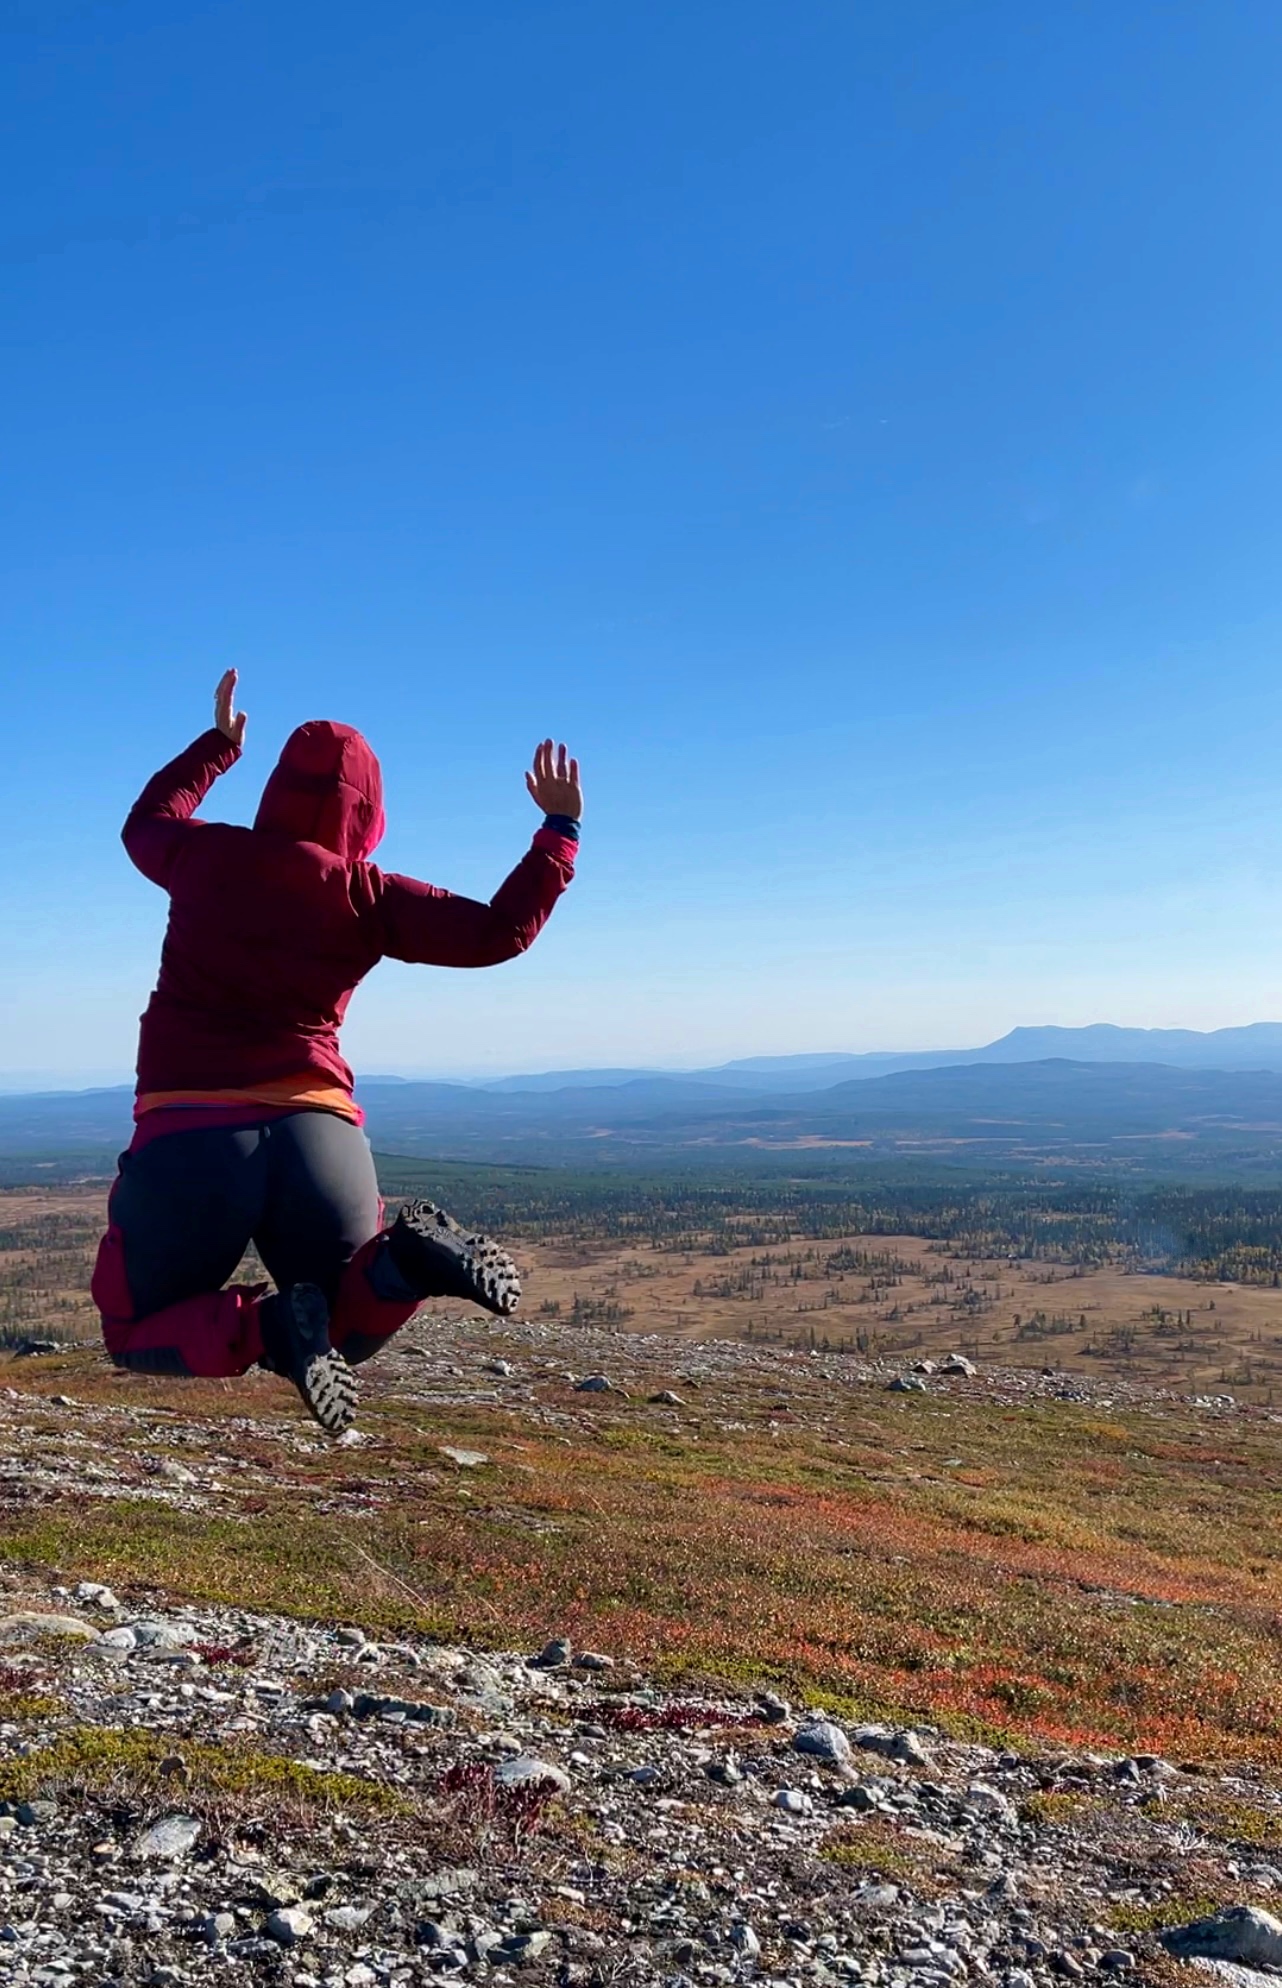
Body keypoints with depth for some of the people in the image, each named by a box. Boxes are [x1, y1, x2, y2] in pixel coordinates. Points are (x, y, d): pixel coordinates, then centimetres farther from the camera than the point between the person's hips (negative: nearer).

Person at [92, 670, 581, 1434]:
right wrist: (561, 826, 10)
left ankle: (263, 1326, -17)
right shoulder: (369, 896, 1)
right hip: (320, 1131, 1)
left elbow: (147, 821, 30)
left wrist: (219, 742, 43)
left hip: (188, 1134, 0)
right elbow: (503, 931, -1)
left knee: (138, 1336, 15)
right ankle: (399, 1259, -17)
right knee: (343, 1327, 19)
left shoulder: (206, 856, 5)